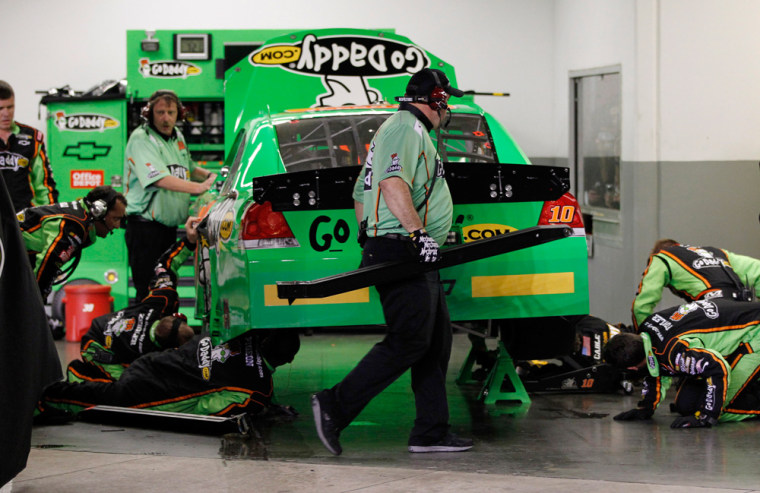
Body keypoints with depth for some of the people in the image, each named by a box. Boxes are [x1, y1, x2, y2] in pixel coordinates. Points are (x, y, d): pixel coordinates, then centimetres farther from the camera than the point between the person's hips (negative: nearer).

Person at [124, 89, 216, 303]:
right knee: (147, 291, -9)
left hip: (170, 224, 8)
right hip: (145, 223, -8)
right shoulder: (141, 139, -13)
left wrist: (209, 175, 8)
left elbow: (188, 169, 29)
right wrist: (199, 187, -29)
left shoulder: (177, 137, 13)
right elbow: (159, 179, -25)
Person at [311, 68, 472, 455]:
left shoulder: (404, 129, 26)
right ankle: (335, 407, -11)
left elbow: (360, 194, 30)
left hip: (415, 259, 11)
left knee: (436, 343, 10)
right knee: (408, 342, -13)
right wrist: (417, 233, -30)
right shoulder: (407, 127, -8)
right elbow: (393, 182, -25)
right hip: (403, 253, -11)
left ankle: (430, 432, 11)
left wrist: (372, 237, 31)